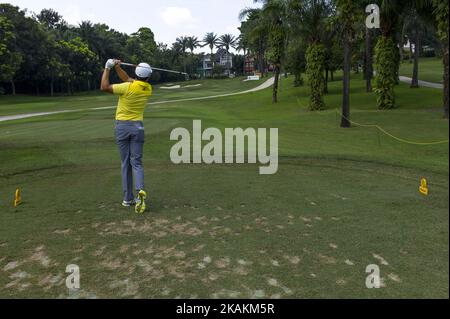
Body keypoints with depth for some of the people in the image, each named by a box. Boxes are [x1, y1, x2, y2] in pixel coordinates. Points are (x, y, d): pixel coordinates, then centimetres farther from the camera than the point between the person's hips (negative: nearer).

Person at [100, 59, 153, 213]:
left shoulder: (128, 87, -13)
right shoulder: (148, 89, 3)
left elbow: (104, 87, -8)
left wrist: (107, 69, 2)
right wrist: (117, 67, 9)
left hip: (122, 126, -2)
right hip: (138, 126, 2)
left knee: (126, 163, 6)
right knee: (136, 162, 3)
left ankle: (128, 198, 9)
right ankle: (140, 191, -23)